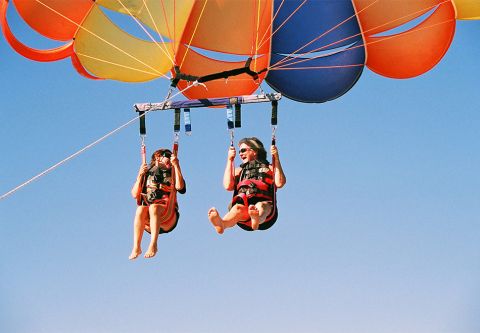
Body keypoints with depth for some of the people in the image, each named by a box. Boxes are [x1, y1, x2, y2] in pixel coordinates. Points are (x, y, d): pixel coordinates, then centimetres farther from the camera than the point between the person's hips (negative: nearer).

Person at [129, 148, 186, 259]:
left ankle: (153, 245, -46)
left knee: (153, 207, -33)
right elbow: (135, 194, 6)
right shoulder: (147, 173, 16)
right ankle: (136, 247, -39)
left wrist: (176, 165, -8)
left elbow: (180, 187, -8)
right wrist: (140, 175, -3)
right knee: (140, 209, -31)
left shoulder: (171, 173, 14)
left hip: (167, 217, -1)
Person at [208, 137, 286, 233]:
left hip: (265, 203, -1)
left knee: (261, 207, -38)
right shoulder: (239, 170, 32)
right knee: (239, 208, -35)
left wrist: (276, 158, 3)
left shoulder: (269, 168, 25)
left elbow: (280, 183, 3)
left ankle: (257, 219, -75)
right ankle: (221, 224, -68)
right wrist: (230, 160, 13)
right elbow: (228, 186, 10)